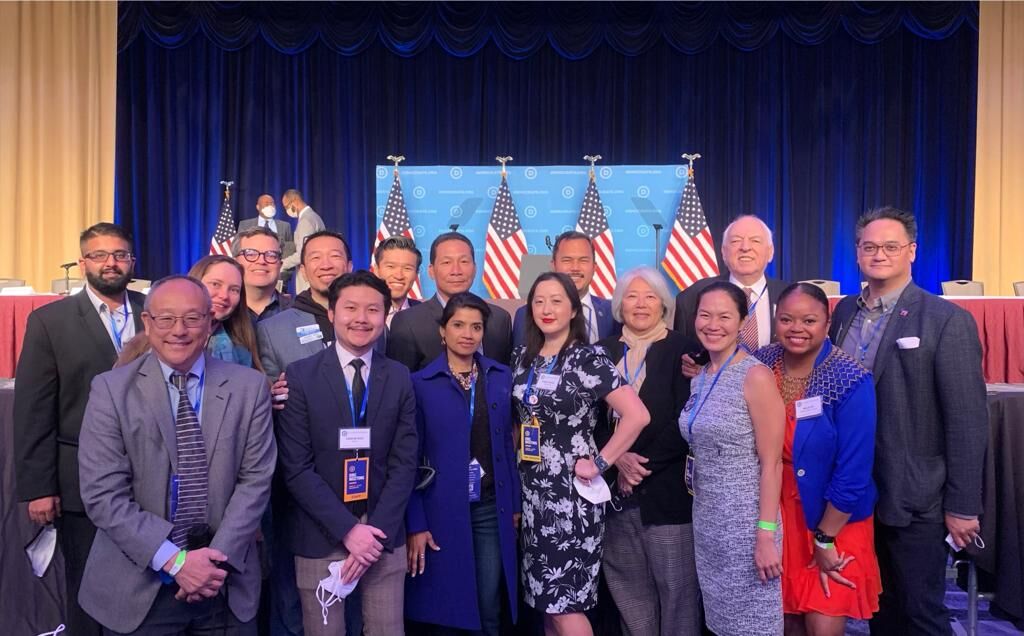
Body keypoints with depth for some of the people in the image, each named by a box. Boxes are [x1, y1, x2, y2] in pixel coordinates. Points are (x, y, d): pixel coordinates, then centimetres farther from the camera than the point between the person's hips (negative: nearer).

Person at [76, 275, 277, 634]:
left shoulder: (249, 387, -2)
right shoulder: (111, 390, -5)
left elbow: (255, 479, -4)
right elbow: (103, 494, -10)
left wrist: (218, 558, -13)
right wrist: (175, 560, -15)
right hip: (138, 586, -1)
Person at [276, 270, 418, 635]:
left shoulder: (400, 378, 2)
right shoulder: (301, 375, -5)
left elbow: (404, 464, 0)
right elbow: (296, 468, -9)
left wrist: (377, 531, -10)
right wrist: (348, 529, -14)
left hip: (383, 535, 2)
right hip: (320, 537, -2)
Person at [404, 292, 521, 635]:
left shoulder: (501, 377, 5)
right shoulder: (420, 383, -5)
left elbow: (507, 443, 9)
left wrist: (515, 503, 7)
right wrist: (415, 524, -8)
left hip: (491, 509, 3)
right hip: (441, 510, -2)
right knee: (444, 609, 10)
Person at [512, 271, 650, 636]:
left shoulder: (588, 358, -11)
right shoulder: (523, 358, 7)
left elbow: (637, 415, -19)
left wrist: (599, 463, -16)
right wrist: (517, 474, 8)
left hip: (572, 491, -6)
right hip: (534, 491, 6)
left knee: (566, 605, -2)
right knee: (547, 599, 13)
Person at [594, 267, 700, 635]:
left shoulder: (682, 350, 0)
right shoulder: (602, 352, 10)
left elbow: (685, 422, -8)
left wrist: (643, 464, -11)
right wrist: (618, 459, -10)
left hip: (666, 491, -3)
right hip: (615, 491, 3)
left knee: (677, 587, 3)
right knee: (628, 589, 10)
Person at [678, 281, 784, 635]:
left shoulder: (756, 376, -14)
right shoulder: (700, 377, 8)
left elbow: (771, 463, -16)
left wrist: (766, 534, -18)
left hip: (746, 521, -7)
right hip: (706, 520, 7)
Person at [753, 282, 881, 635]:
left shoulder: (851, 381, -18)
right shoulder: (761, 365, -6)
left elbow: (853, 473, -17)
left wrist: (824, 540, -13)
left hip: (835, 522, -4)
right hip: (776, 515, 4)